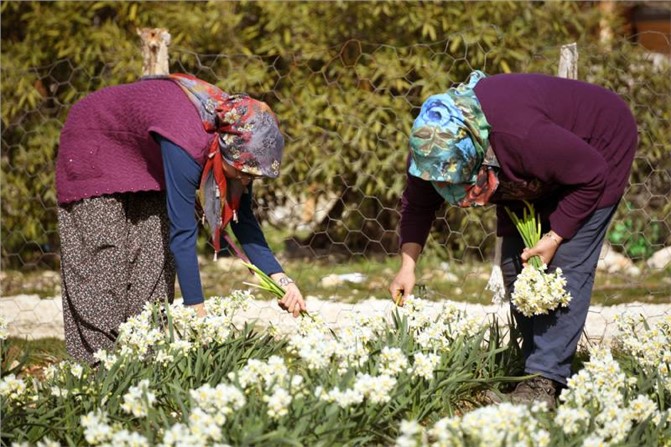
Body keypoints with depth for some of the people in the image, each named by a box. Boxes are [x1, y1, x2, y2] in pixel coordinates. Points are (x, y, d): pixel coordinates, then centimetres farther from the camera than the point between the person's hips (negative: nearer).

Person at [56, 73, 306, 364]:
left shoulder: (238, 137, -20)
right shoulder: (187, 143, -42)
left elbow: (242, 219, -10)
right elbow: (182, 233, -40)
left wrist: (281, 279, -20)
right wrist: (198, 313, -39)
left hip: (146, 162, 7)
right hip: (93, 146, -7)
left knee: (154, 255, -2)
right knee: (103, 262, -12)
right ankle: (95, 365, -10)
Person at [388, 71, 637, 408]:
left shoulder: (521, 135, -44)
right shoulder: (435, 140, -24)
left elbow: (592, 177, -30)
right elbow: (417, 201, -7)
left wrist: (556, 237, -26)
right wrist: (408, 265, -16)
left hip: (599, 150, -7)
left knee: (566, 265, -17)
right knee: (514, 265, 2)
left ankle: (545, 381, -19)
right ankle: (535, 362, 12)